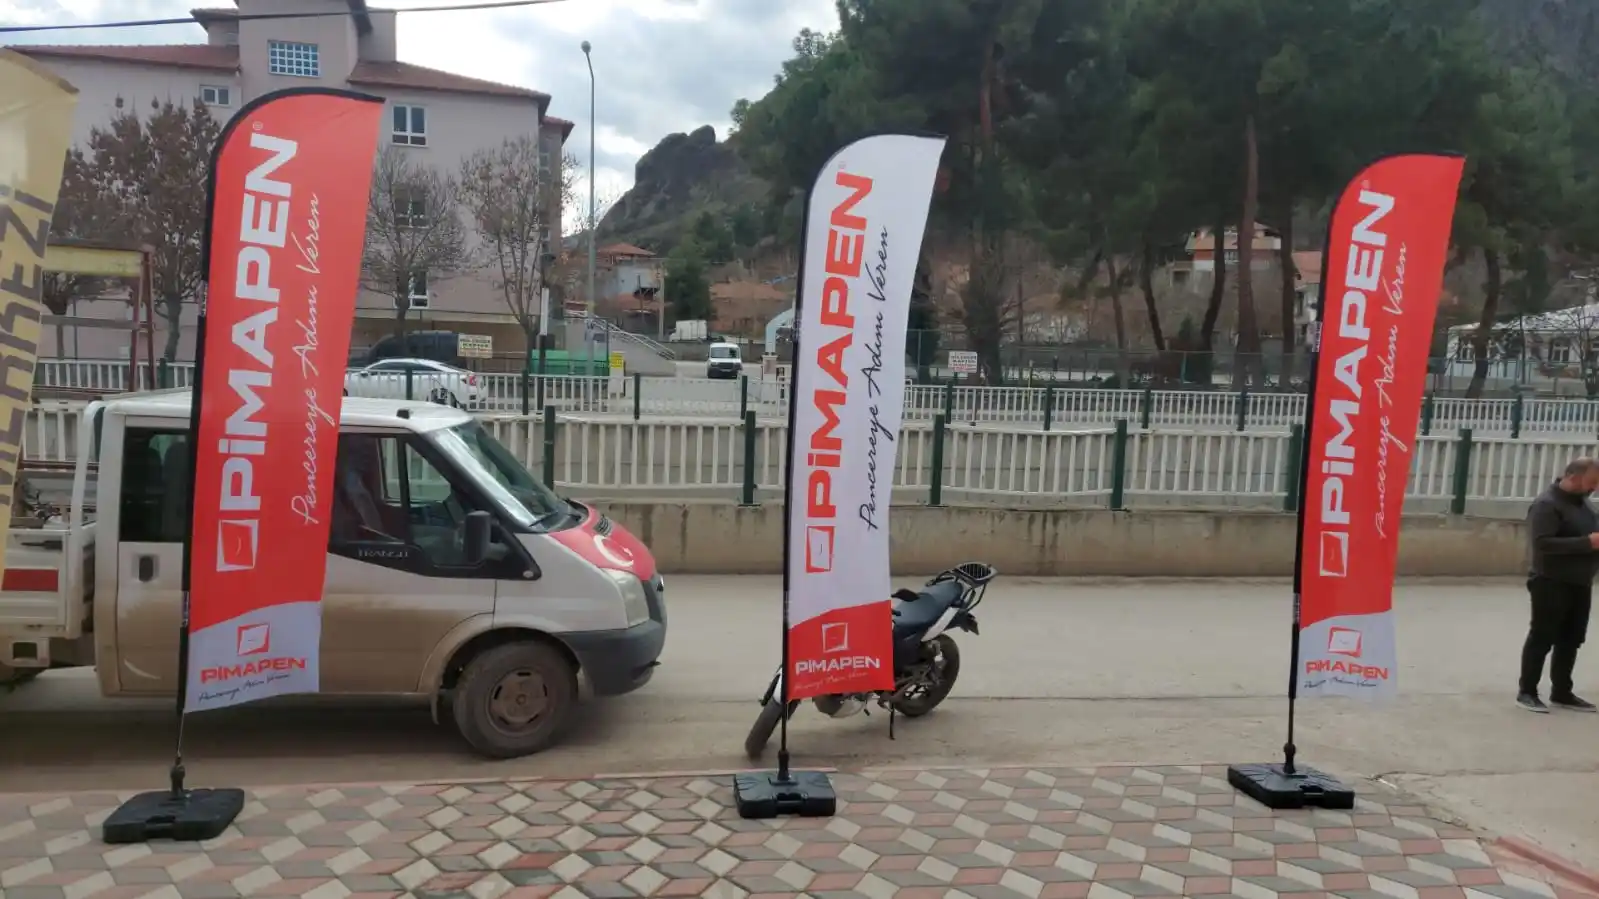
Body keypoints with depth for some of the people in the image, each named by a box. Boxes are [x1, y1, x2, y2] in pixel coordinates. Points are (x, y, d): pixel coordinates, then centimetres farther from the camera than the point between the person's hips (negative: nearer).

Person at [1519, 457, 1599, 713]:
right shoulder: (1546, 504, -15)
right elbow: (1542, 542, -25)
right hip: (1551, 584, -8)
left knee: (1571, 641, 12)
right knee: (1542, 639, -2)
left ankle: (1561, 693, 21)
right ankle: (1527, 692, 5)